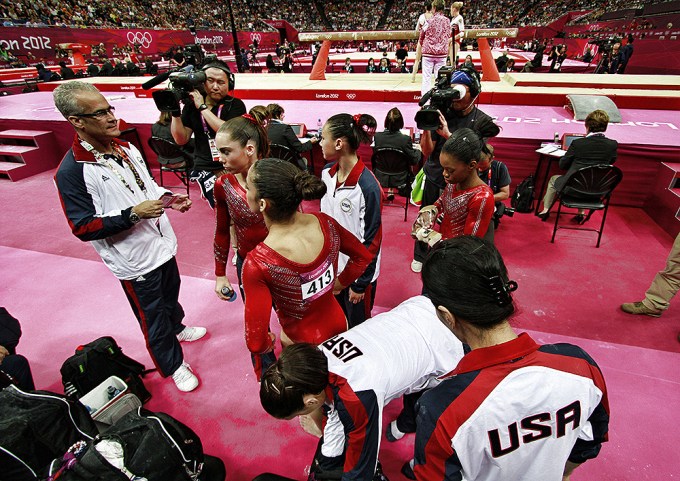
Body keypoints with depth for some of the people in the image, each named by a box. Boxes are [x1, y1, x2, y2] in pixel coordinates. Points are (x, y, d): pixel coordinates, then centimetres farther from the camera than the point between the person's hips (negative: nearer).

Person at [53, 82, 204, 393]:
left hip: (162, 244, 7)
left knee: (170, 294, 29)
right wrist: (133, 214, -28)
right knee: (152, 315, 11)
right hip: (134, 260, -7)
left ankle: (177, 328, 58)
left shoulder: (126, 147, 2)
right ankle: (173, 365, 34)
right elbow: (83, 228, -20)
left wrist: (169, 198, -4)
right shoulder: (72, 171, -21)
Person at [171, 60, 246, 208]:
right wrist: (175, 112, -4)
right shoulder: (192, 105, 9)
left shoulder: (236, 105, 1)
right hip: (205, 169, 1)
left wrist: (203, 107, -11)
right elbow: (181, 139, 8)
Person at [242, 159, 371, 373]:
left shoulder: (257, 263, -35)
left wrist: (267, 345, -6)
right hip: (338, 323, 4)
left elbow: (256, 342, -28)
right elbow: (363, 256, -1)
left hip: (304, 343, -4)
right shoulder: (325, 224, -20)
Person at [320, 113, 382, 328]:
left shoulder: (367, 186, -25)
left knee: (358, 327, 17)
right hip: (330, 264, 6)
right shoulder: (327, 172, -5)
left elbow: (372, 239, -19)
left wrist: (360, 283, -13)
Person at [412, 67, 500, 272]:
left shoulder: (483, 122, -10)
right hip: (434, 179, 1)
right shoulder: (442, 114, -11)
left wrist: (447, 135, -32)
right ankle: (420, 256, 37)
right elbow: (427, 152, -11)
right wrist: (426, 128, -28)